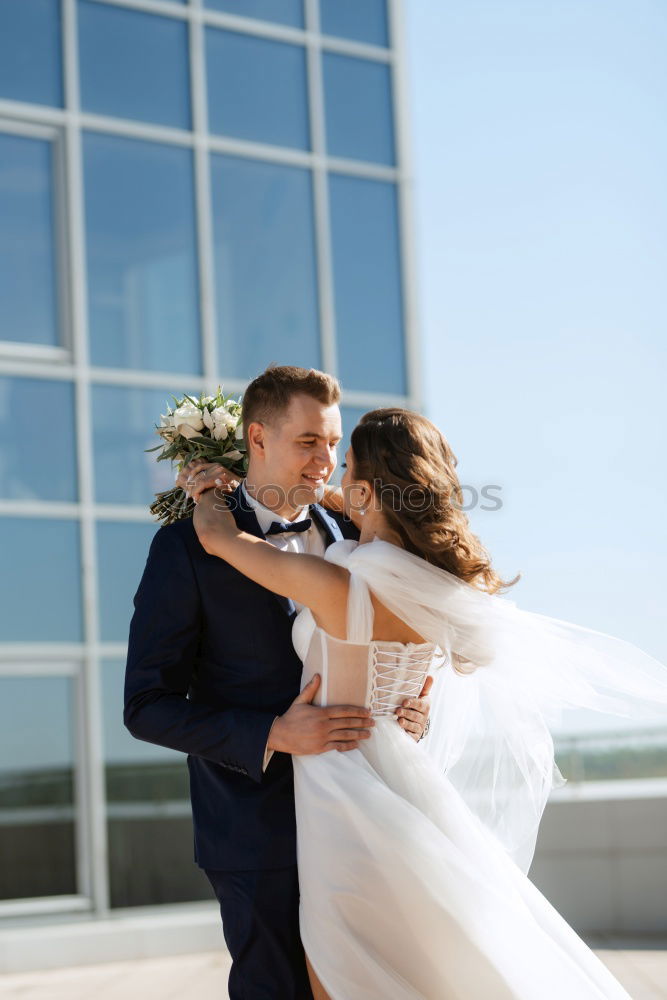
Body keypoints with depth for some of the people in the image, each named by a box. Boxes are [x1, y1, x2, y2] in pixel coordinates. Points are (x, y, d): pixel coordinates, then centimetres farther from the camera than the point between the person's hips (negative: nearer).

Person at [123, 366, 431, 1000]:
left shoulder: (347, 537, 7)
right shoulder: (187, 547, -9)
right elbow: (148, 706, -11)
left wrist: (412, 710, -6)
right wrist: (273, 736, -22)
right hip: (258, 830, -5)